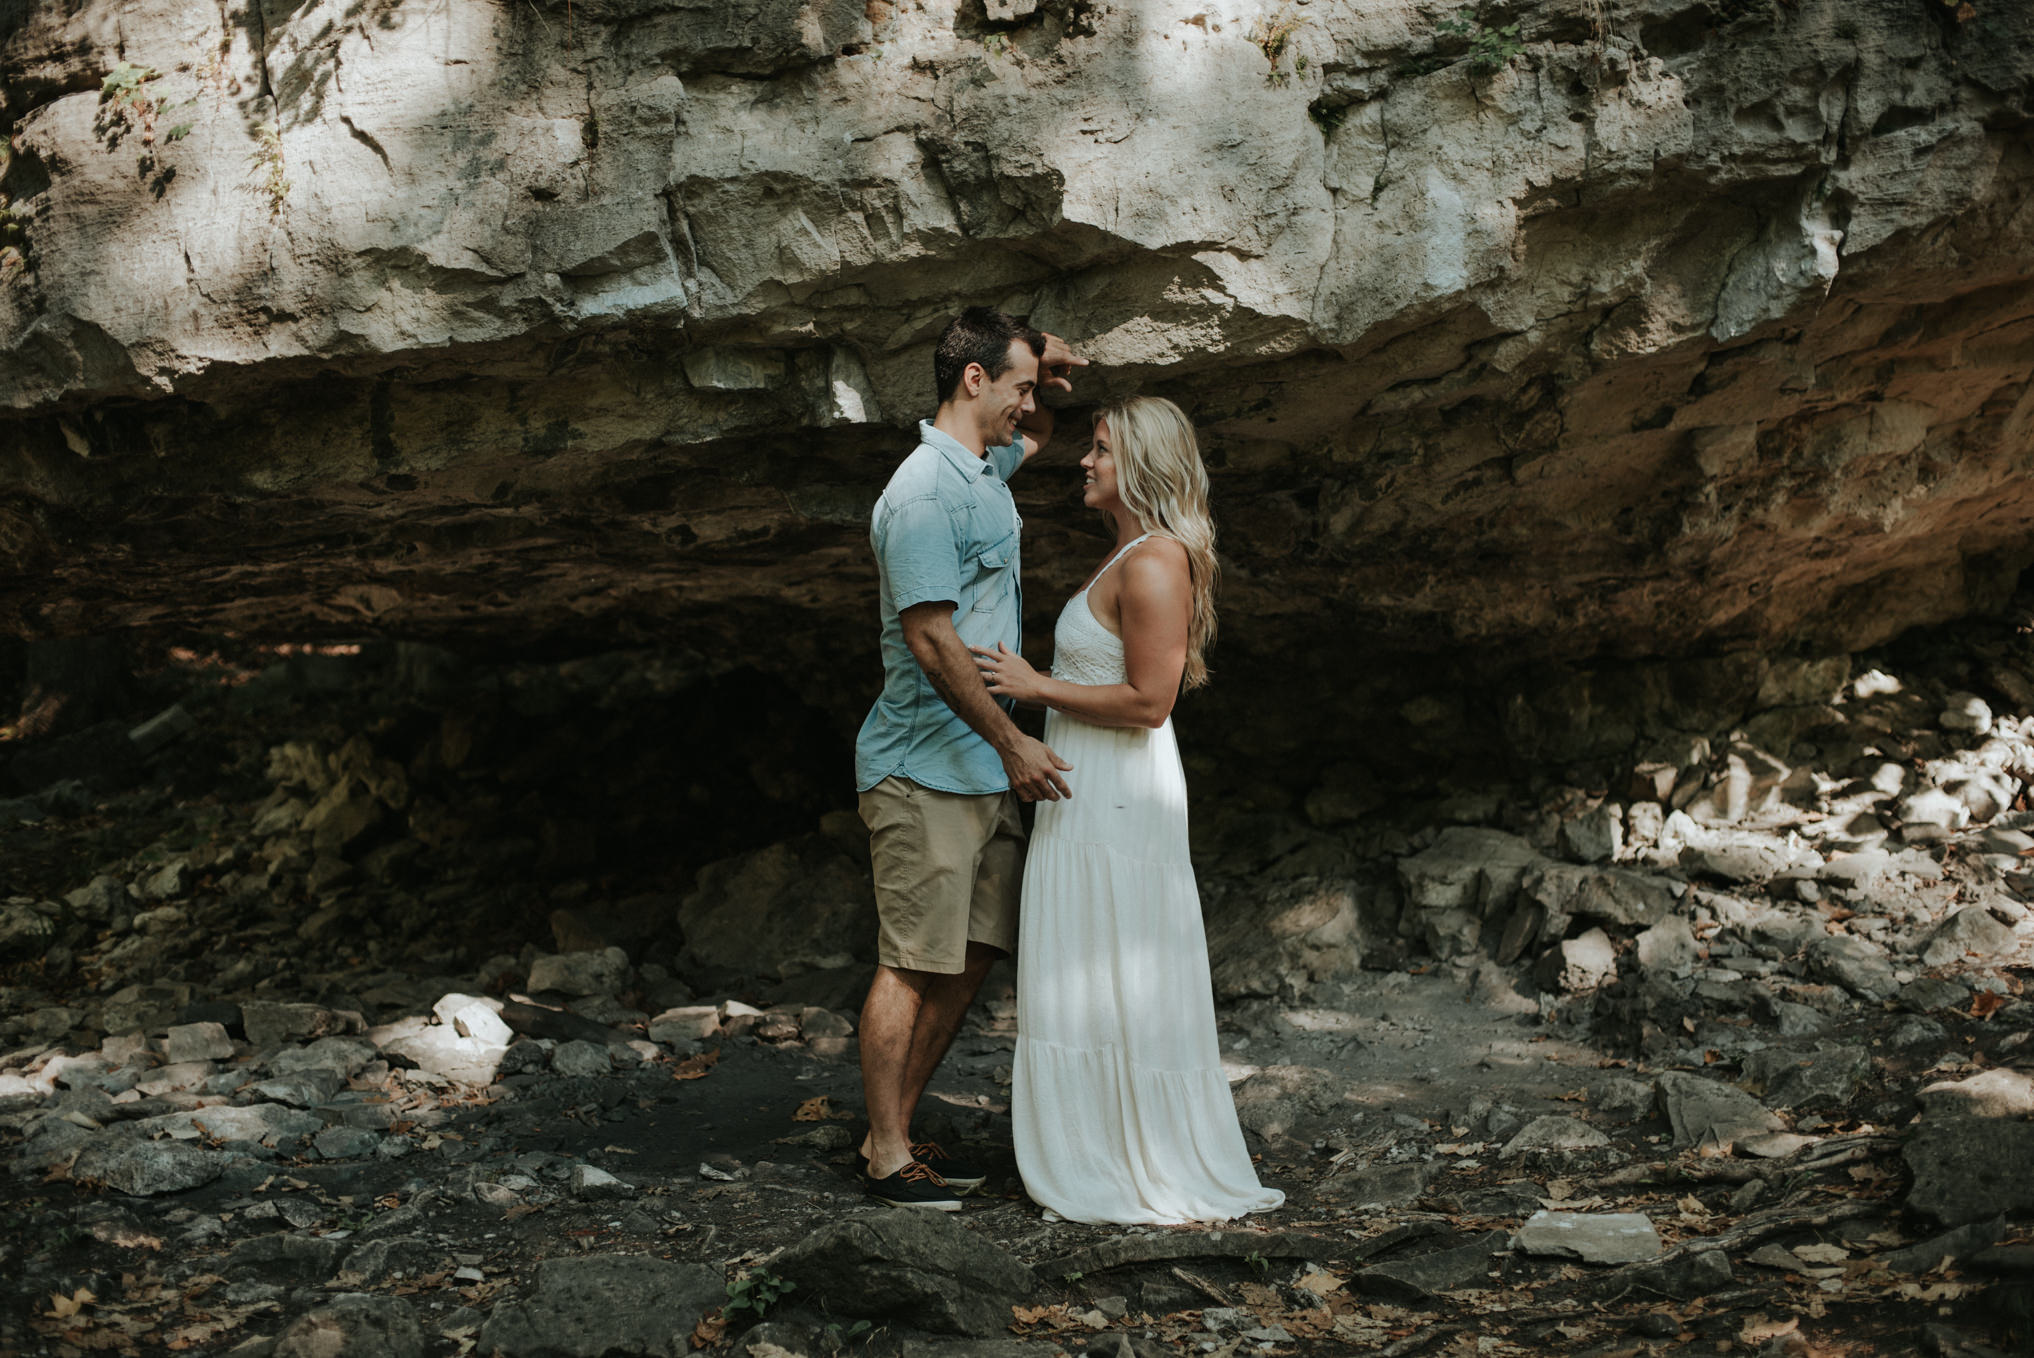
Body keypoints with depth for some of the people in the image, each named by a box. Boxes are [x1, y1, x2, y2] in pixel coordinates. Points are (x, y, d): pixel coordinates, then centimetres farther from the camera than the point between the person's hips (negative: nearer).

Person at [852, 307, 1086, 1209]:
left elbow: (1038, 432, 40)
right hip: (926, 769, -10)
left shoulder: (986, 467, 14)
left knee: (973, 956, 10)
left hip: (984, 769, 10)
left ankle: (898, 1129, 18)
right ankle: (886, 1155, 2)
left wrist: (1047, 374, 17)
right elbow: (931, 637, -20)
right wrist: (1013, 743, -17)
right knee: (915, 964, -5)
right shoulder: (924, 491, -15)